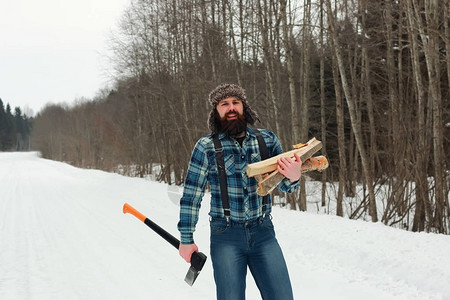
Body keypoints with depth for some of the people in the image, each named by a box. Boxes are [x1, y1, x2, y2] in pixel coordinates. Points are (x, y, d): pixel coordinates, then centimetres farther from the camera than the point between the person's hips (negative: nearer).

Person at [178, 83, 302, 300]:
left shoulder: (267, 139, 4)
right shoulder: (206, 147, -3)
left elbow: (283, 186, 8)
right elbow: (191, 195, 2)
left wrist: (293, 177, -16)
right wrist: (186, 239, 2)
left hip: (263, 233, 2)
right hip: (226, 237, -2)